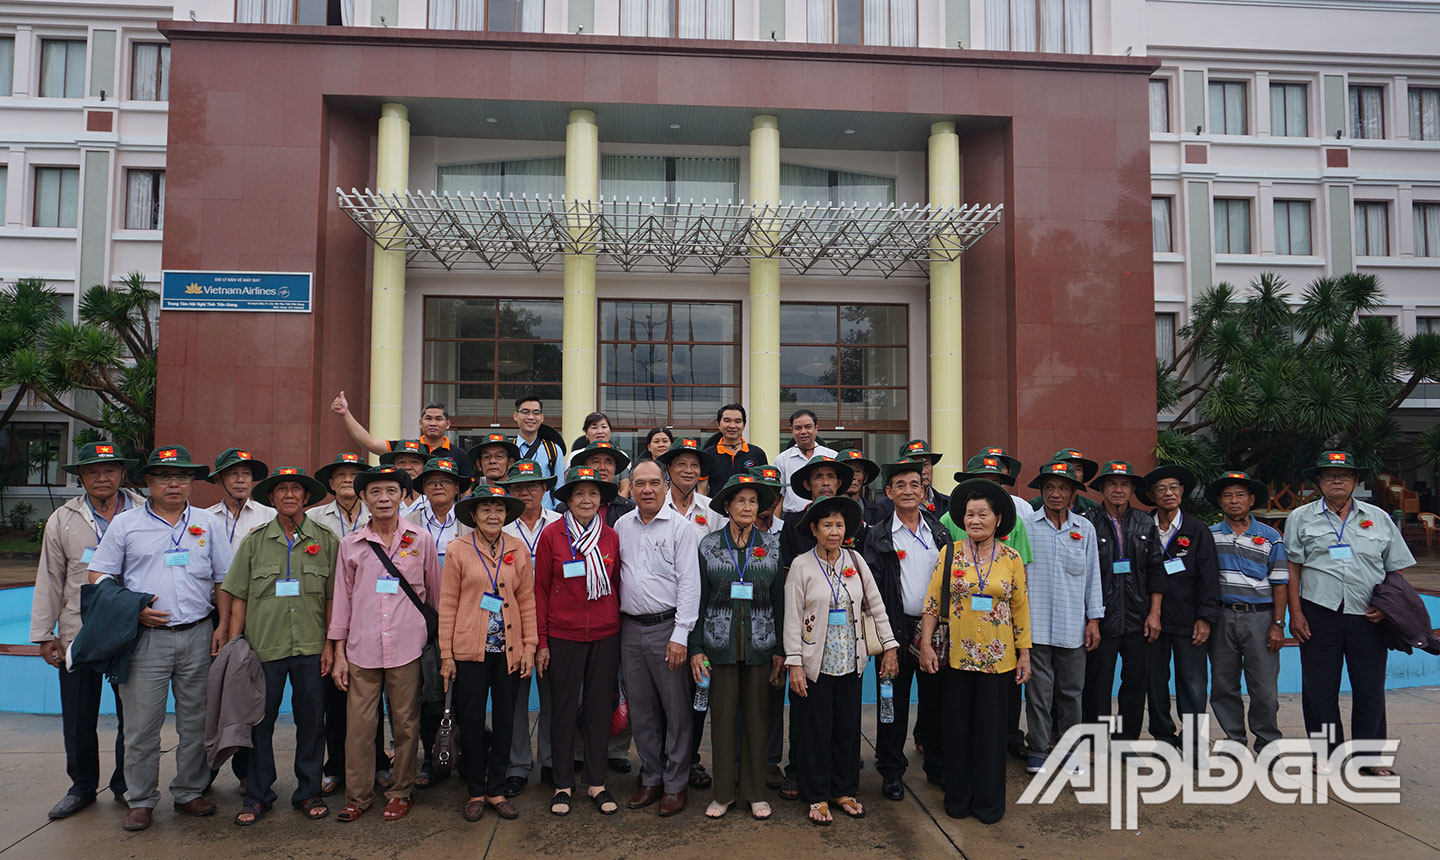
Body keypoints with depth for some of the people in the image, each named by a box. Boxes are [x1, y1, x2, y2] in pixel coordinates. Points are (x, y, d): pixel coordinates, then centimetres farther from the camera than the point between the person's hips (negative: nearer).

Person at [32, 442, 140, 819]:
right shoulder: (63, 520, 6)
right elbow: (49, 580, 8)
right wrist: (44, 634, 5)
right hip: (78, 633, 1)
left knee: (132, 714, 6)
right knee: (78, 718, 9)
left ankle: (126, 785, 23)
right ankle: (82, 786, 27)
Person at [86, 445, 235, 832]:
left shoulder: (208, 524, 10)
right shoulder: (125, 524, 6)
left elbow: (224, 580, 12)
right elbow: (99, 577, 4)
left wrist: (222, 626, 2)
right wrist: (132, 611, -9)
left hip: (197, 636, 2)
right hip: (146, 637, -1)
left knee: (196, 720, 7)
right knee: (141, 723, 1)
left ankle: (189, 792, 21)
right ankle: (141, 800, 15)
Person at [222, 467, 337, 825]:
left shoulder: (325, 540, 4)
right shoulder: (254, 541, 5)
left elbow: (333, 598, 4)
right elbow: (238, 598, 5)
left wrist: (331, 644, -1)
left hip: (311, 647, 0)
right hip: (263, 646, 0)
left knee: (311, 721, 7)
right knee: (259, 721, 7)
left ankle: (309, 792, 21)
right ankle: (257, 795, 22)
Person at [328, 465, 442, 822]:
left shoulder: (420, 540, 4)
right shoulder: (351, 544, 6)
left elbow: (435, 593, 11)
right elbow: (343, 599, 10)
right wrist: (339, 653, 8)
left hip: (407, 648, -1)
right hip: (362, 649, 1)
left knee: (406, 724, 6)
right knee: (359, 725, 3)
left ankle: (400, 792, 23)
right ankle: (357, 796, 20)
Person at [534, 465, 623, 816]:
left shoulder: (611, 537, 4)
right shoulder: (552, 534, -4)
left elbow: (616, 587, 11)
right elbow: (540, 590, -1)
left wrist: (620, 631, 8)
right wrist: (541, 641, -3)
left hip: (605, 636, 2)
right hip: (563, 635, -2)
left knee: (600, 708, 9)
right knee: (563, 709, 7)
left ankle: (596, 782, 23)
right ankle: (563, 784, 21)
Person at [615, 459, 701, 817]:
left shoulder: (681, 527, -5)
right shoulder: (622, 526, 9)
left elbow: (689, 584, -9)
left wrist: (680, 635, -14)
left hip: (667, 627, -5)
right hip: (630, 628, 5)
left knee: (676, 709, 1)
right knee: (641, 709, 12)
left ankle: (675, 784, 14)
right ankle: (651, 778, 26)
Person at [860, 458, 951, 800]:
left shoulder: (940, 533, 9)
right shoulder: (877, 536, -1)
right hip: (897, 631, -3)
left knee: (935, 701, 11)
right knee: (894, 705, 5)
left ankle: (938, 767, 28)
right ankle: (891, 773, 18)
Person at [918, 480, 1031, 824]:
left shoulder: (1011, 558, 1)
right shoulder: (950, 554, -1)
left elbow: (1020, 608, 5)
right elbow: (933, 602, 0)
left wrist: (1025, 654, 3)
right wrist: (926, 645, -5)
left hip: (997, 657, 0)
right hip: (957, 654, 0)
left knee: (991, 727, 8)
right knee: (958, 725, 8)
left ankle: (989, 801, 23)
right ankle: (958, 798, 24)